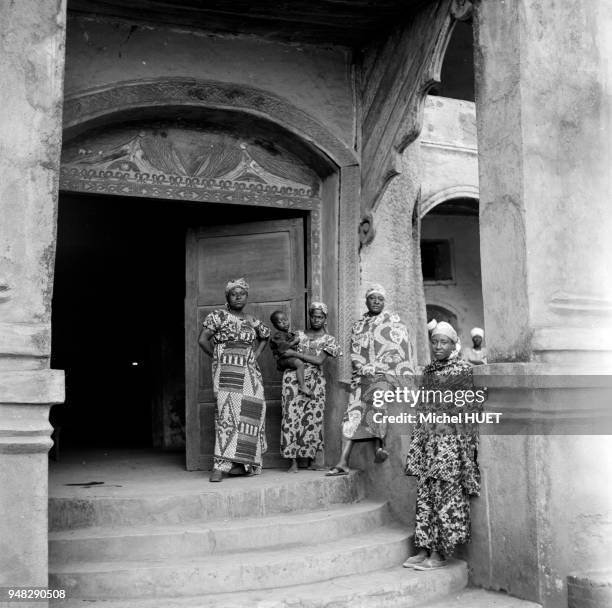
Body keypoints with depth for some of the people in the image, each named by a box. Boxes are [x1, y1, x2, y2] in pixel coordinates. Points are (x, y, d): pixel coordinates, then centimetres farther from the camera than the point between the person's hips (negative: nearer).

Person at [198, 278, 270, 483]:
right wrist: (219, 358, 0)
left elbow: (265, 336, 32)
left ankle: (242, 463, 9)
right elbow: (202, 340, -5)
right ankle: (220, 465, -15)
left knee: (250, 412, -1)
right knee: (227, 412, -15)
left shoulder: (252, 321, 15)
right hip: (226, 371, -5)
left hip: (249, 372, 5)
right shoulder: (218, 316, 0)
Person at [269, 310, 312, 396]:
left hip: (292, 357, 10)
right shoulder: (277, 335, -11)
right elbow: (283, 347, -24)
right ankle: (301, 385, -31)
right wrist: (294, 341, -15)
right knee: (300, 363, -32)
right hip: (283, 359, -10)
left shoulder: (290, 334, 18)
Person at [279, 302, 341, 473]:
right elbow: (282, 351, 23)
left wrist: (295, 353, -9)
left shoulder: (328, 340, 8)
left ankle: (312, 459, 12)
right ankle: (293, 462, -6)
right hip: (293, 379, 1)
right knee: (291, 416, -8)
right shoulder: (298, 335, 15)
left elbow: (319, 360, -7)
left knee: (313, 419, -3)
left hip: (314, 382, -1)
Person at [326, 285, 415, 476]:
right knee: (353, 412, -12)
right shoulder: (358, 326, 20)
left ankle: (379, 446, -36)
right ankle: (343, 463, -20)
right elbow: (354, 354, 16)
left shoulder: (393, 322, 7)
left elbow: (397, 352, -2)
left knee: (377, 396, -34)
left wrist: (373, 367, -10)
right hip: (362, 375, 4)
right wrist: (363, 368, -4)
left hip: (386, 373, -4)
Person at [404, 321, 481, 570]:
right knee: (425, 494, 7)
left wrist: (467, 444, -12)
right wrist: (418, 439, 14)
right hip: (427, 438, 6)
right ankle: (425, 549, 13)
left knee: (446, 495, -2)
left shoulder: (463, 370, -4)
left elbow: (470, 408, -7)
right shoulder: (428, 370, 13)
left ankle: (440, 553, 4)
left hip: (451, 439, -6)